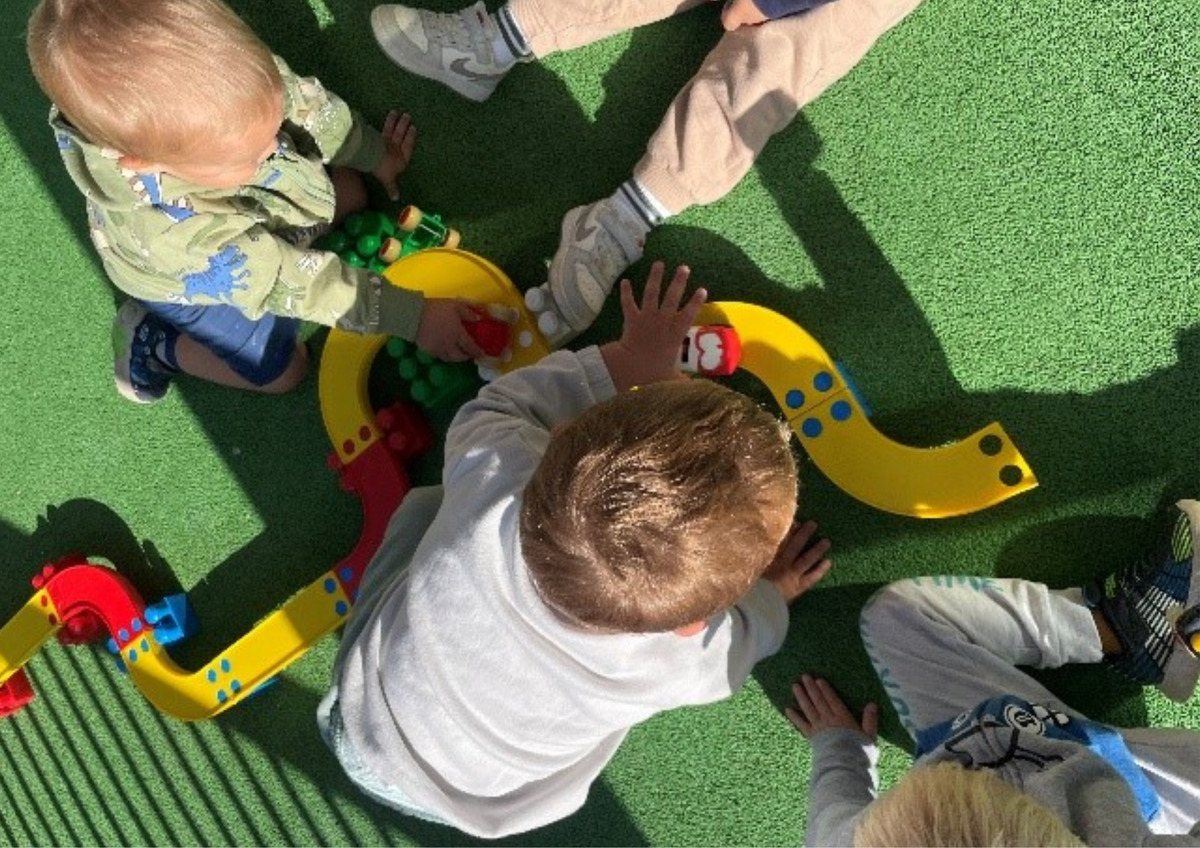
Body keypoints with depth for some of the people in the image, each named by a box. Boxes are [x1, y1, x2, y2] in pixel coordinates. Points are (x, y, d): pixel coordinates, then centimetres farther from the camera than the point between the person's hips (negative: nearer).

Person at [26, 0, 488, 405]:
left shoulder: (217, 90, -38)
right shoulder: (176, 234, -49)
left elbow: (305, 101, -16)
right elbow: (296, 283, -40)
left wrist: (373, 153, -2)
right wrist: (413, 317, -36)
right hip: (191, 282, -5)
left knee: (350, 192, 6)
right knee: (281, 370, 5)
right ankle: (152, 340, 19)